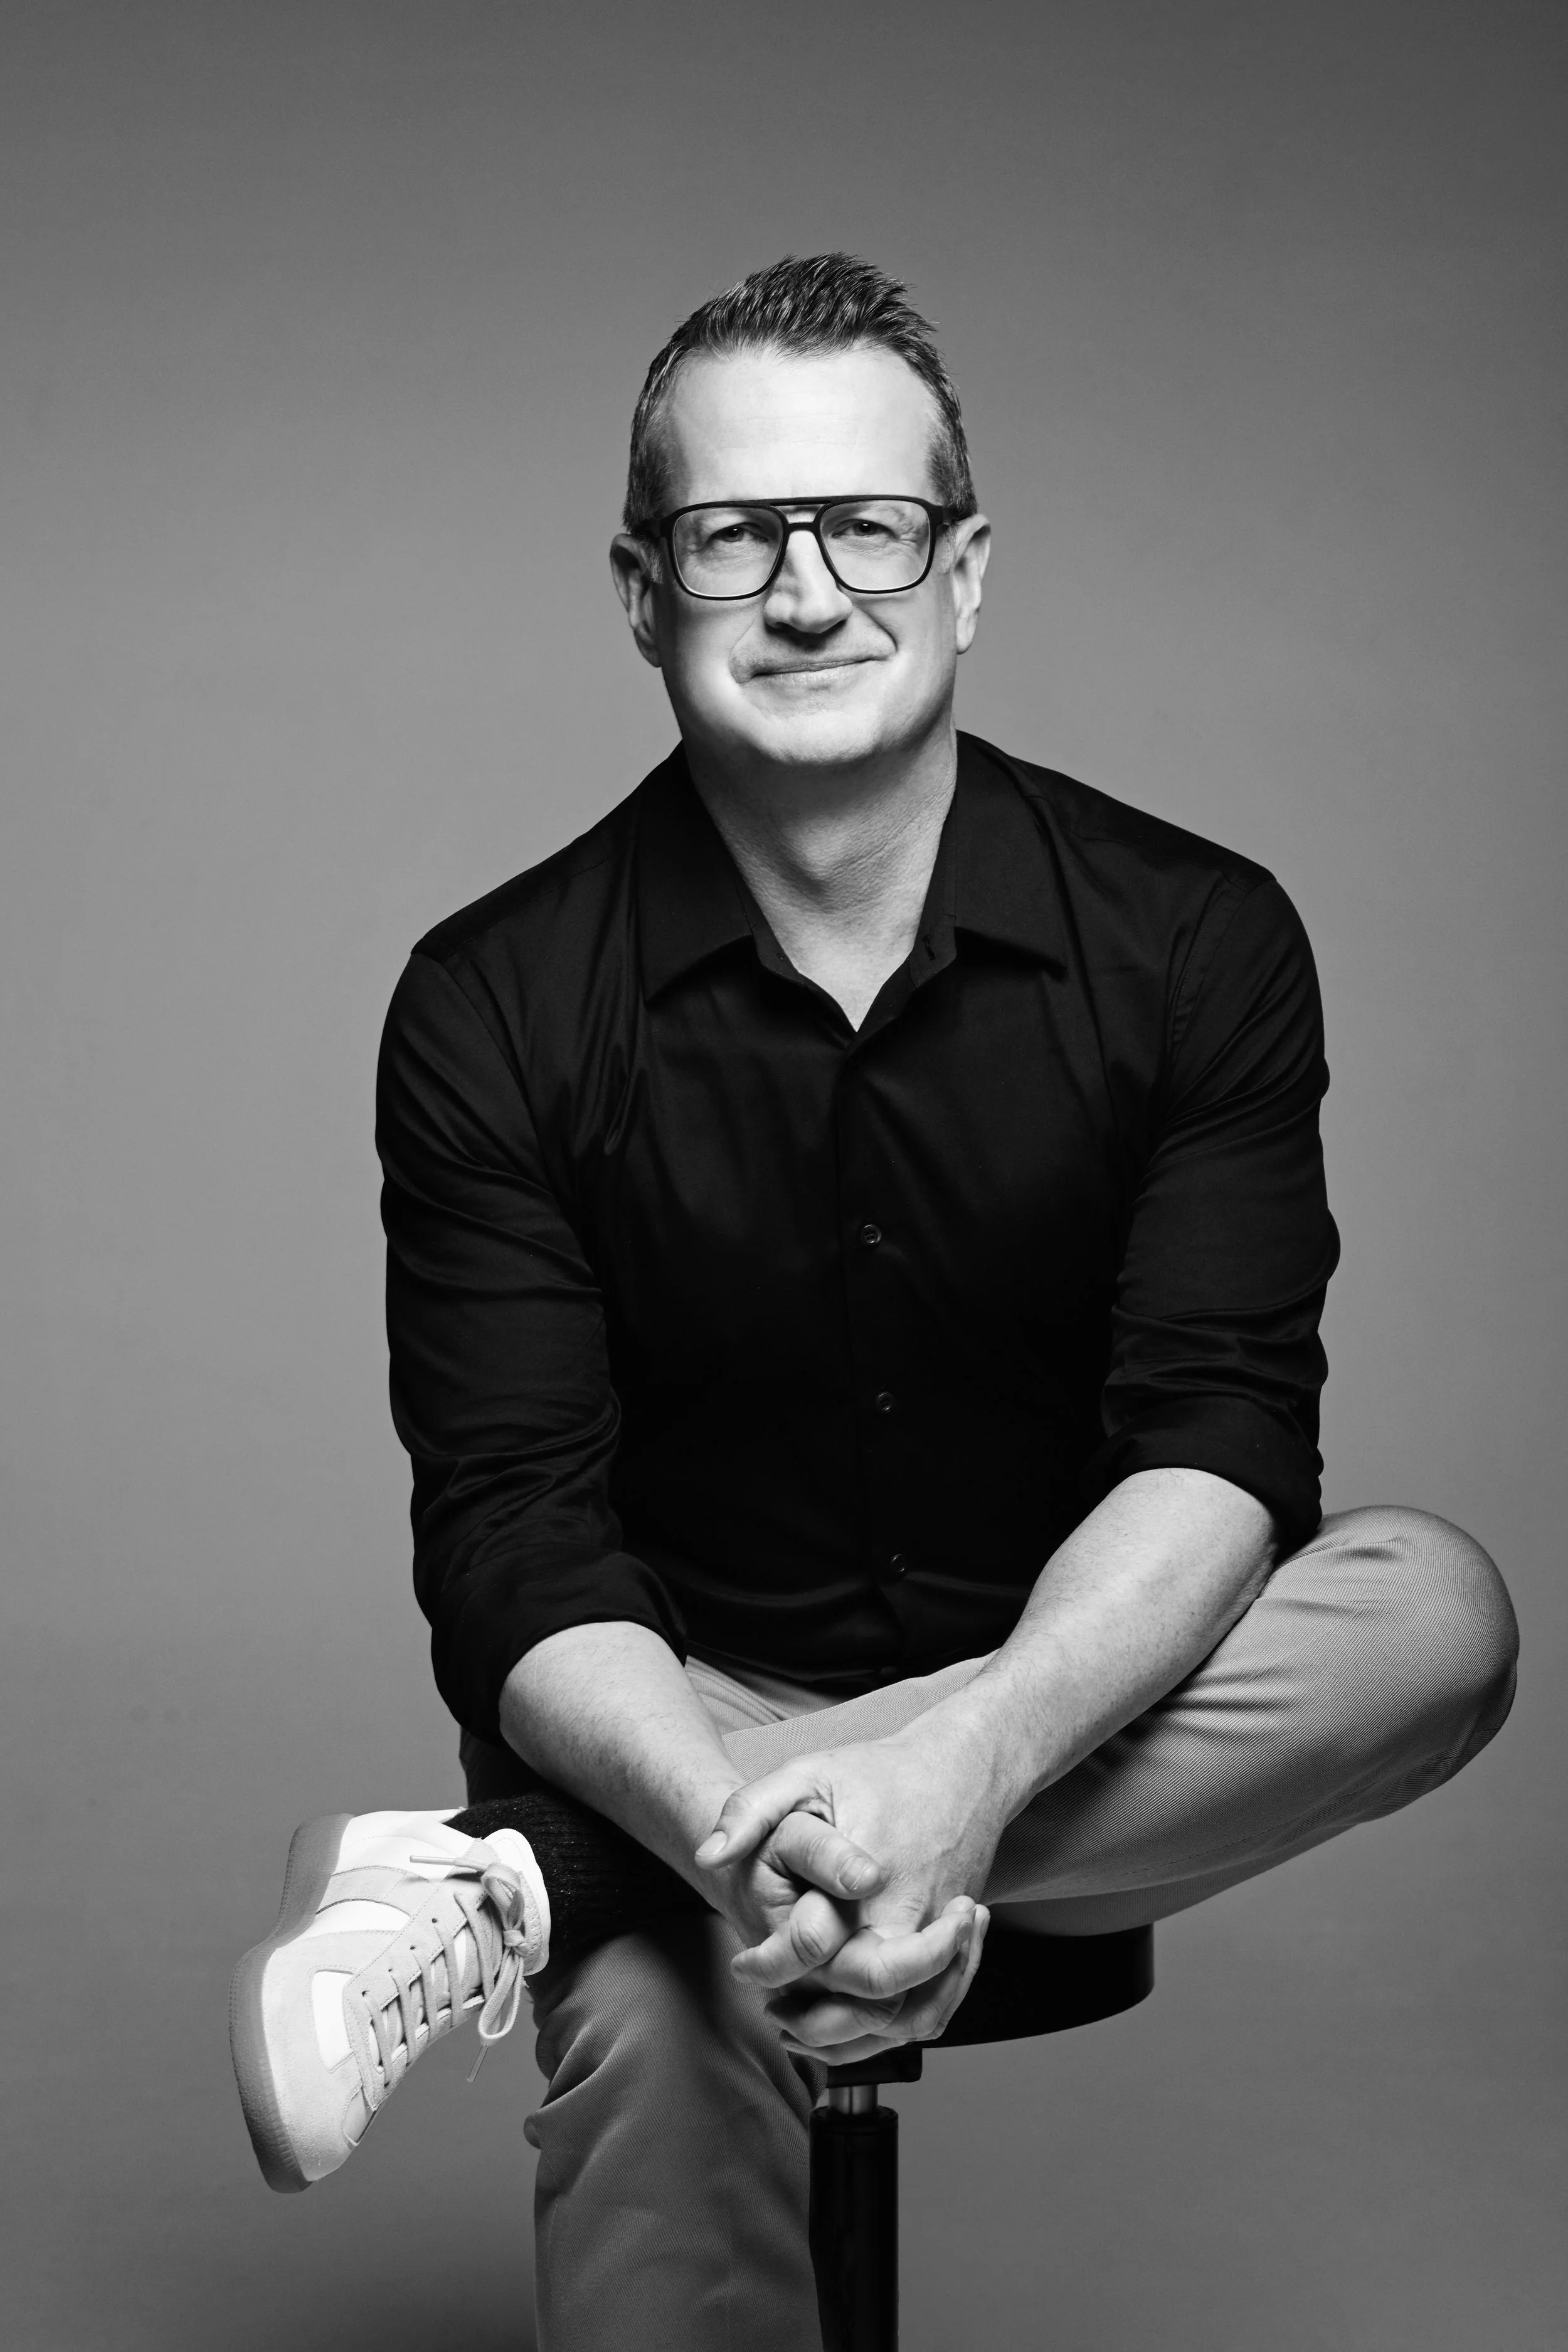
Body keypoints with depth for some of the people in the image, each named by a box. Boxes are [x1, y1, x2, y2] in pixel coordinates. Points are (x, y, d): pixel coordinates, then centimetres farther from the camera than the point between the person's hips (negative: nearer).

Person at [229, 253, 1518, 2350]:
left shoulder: (1198, 942, -5)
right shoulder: (494, 1009, -6)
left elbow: (1218, 1446, -13)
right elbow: (515, 1543, -12)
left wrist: (976, 1753, -33)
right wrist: (734, 1838, -33)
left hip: (1080, 1726, 4)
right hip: (675, 1742, -3)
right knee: (654, 2052, -37)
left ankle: (510, 1880, -28)